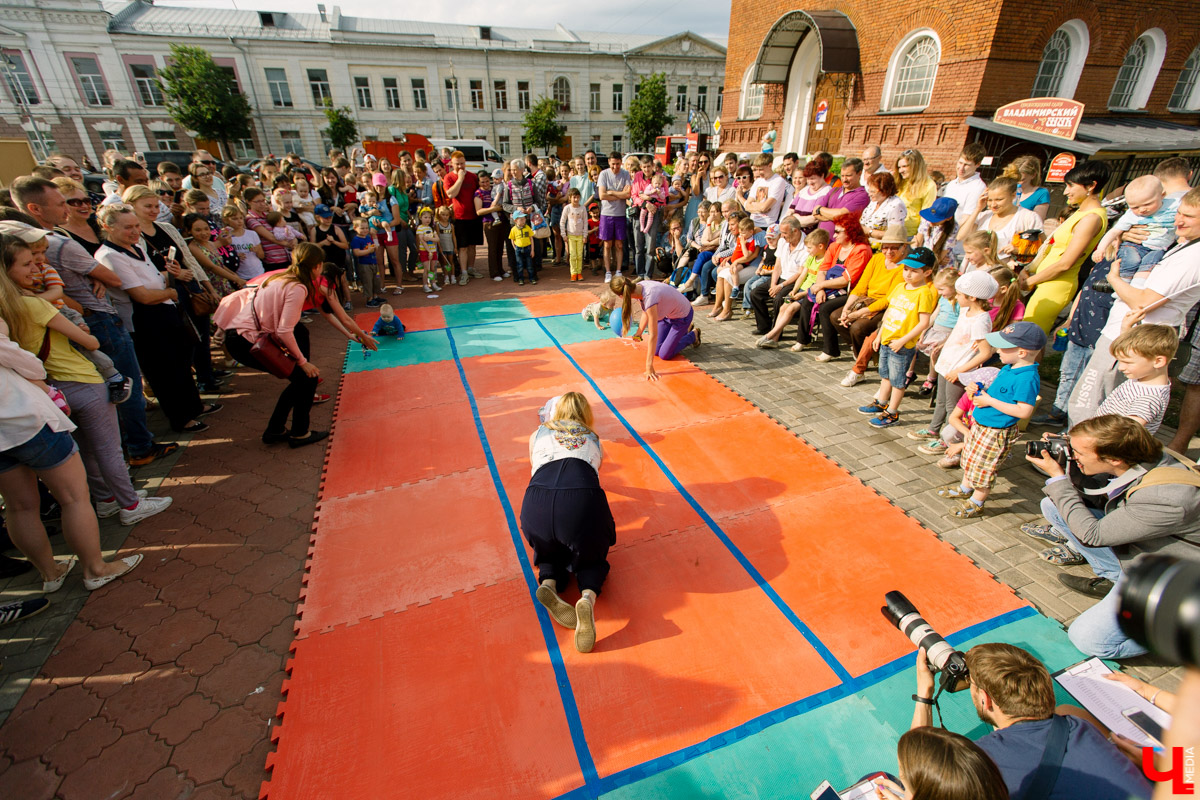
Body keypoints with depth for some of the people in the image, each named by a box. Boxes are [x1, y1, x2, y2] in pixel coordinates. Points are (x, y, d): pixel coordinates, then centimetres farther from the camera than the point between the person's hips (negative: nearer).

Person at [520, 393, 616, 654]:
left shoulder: (538, 435, 29)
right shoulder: (593, 439, 30)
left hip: (536, 502, 1)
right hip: (583, 500, -1)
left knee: (551, 553, 31)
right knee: (591, 557, 25)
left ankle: (549, 583, -1)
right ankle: (588, 597, -6)